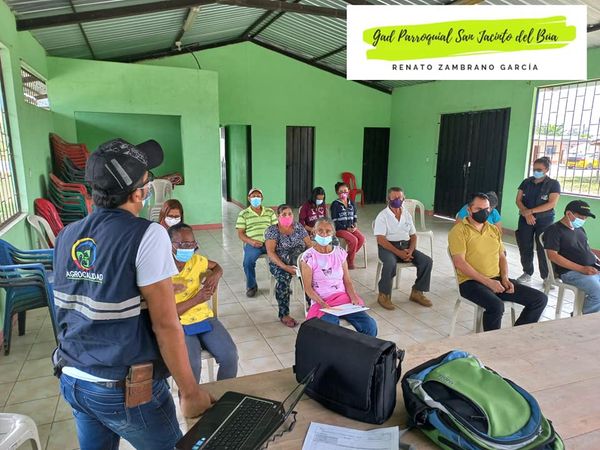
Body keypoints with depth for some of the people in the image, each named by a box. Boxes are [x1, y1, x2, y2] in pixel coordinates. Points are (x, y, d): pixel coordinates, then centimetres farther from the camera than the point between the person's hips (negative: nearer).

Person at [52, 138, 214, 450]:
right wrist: (190, 392, -11)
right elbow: (165, 325, -20)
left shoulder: (66, 236, 0)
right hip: (125, 390, -6)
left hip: (72, 381, 6)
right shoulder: (147, 236, -20)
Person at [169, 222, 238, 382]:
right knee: (192, 363, -28)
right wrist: (196, 299, -22)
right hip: (179, 324, -4)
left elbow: (216, 266, 23)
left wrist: (215, 275, -2)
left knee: (230, 355, -14)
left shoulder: (196, 260, 0)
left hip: (204, 317, 4)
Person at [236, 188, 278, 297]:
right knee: (248, 261, -31)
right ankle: (251, 286, -2)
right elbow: (240, 233, 3)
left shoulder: (270, 212, 16)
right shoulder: (244, 214, 8)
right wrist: (251, 241, -15)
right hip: (252, 244, -2)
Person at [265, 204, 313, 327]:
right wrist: (284, 267, -24)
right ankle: (284, 314, -24)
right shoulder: (272, 230, -1)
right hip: (279, 263, -3)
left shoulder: (298, 227, 10)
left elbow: (310, 245, 6)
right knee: (284, 277, -35)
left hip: (299, 261, 3)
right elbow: (270, 252, -11)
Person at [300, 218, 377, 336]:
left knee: (370, 325, -17)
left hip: (344, 298, 4)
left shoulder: (340, 253, 8)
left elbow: (347, 281, 9)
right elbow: (308, 287, -5)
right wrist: (322, 303, -19)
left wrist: (354, 297, -9)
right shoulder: (308, 257, -4)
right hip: (321, 302, -4)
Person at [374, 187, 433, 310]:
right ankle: (384, 295, -17)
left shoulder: (407, 215, 13)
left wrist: (410, 250, -7)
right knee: (390, 264, -37)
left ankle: (417, 292, 2)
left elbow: (413, 235, 14)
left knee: (427, 261, -14)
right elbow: (380, 239, -14)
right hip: (388, 246, -5)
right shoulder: (382, 216, -5)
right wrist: (398, 252, -23)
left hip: (406, 245, 6)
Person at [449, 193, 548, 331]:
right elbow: (459, 263, -16)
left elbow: (502, 257, 20)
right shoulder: (459, 231, -7)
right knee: (496, 306, -35)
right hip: (472, 282, -7)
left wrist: (505, 278, 0)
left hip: (497, 279, 8)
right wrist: (487, 281, -19)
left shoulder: (494, 230, 17)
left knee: (540, 299, -1)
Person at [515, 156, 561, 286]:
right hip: (525, 219, 3)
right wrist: (526, 214, -14)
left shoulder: (553, 184, -3)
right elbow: (518, 200, 2)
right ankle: (527, 273, 17)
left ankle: (547, 277, 11)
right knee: (525, 247, 4)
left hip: (544, 221, -3)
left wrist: (530, 211, -18)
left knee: (543, 249, -1)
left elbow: (552, 204, -13)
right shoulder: (526, 182, 6)